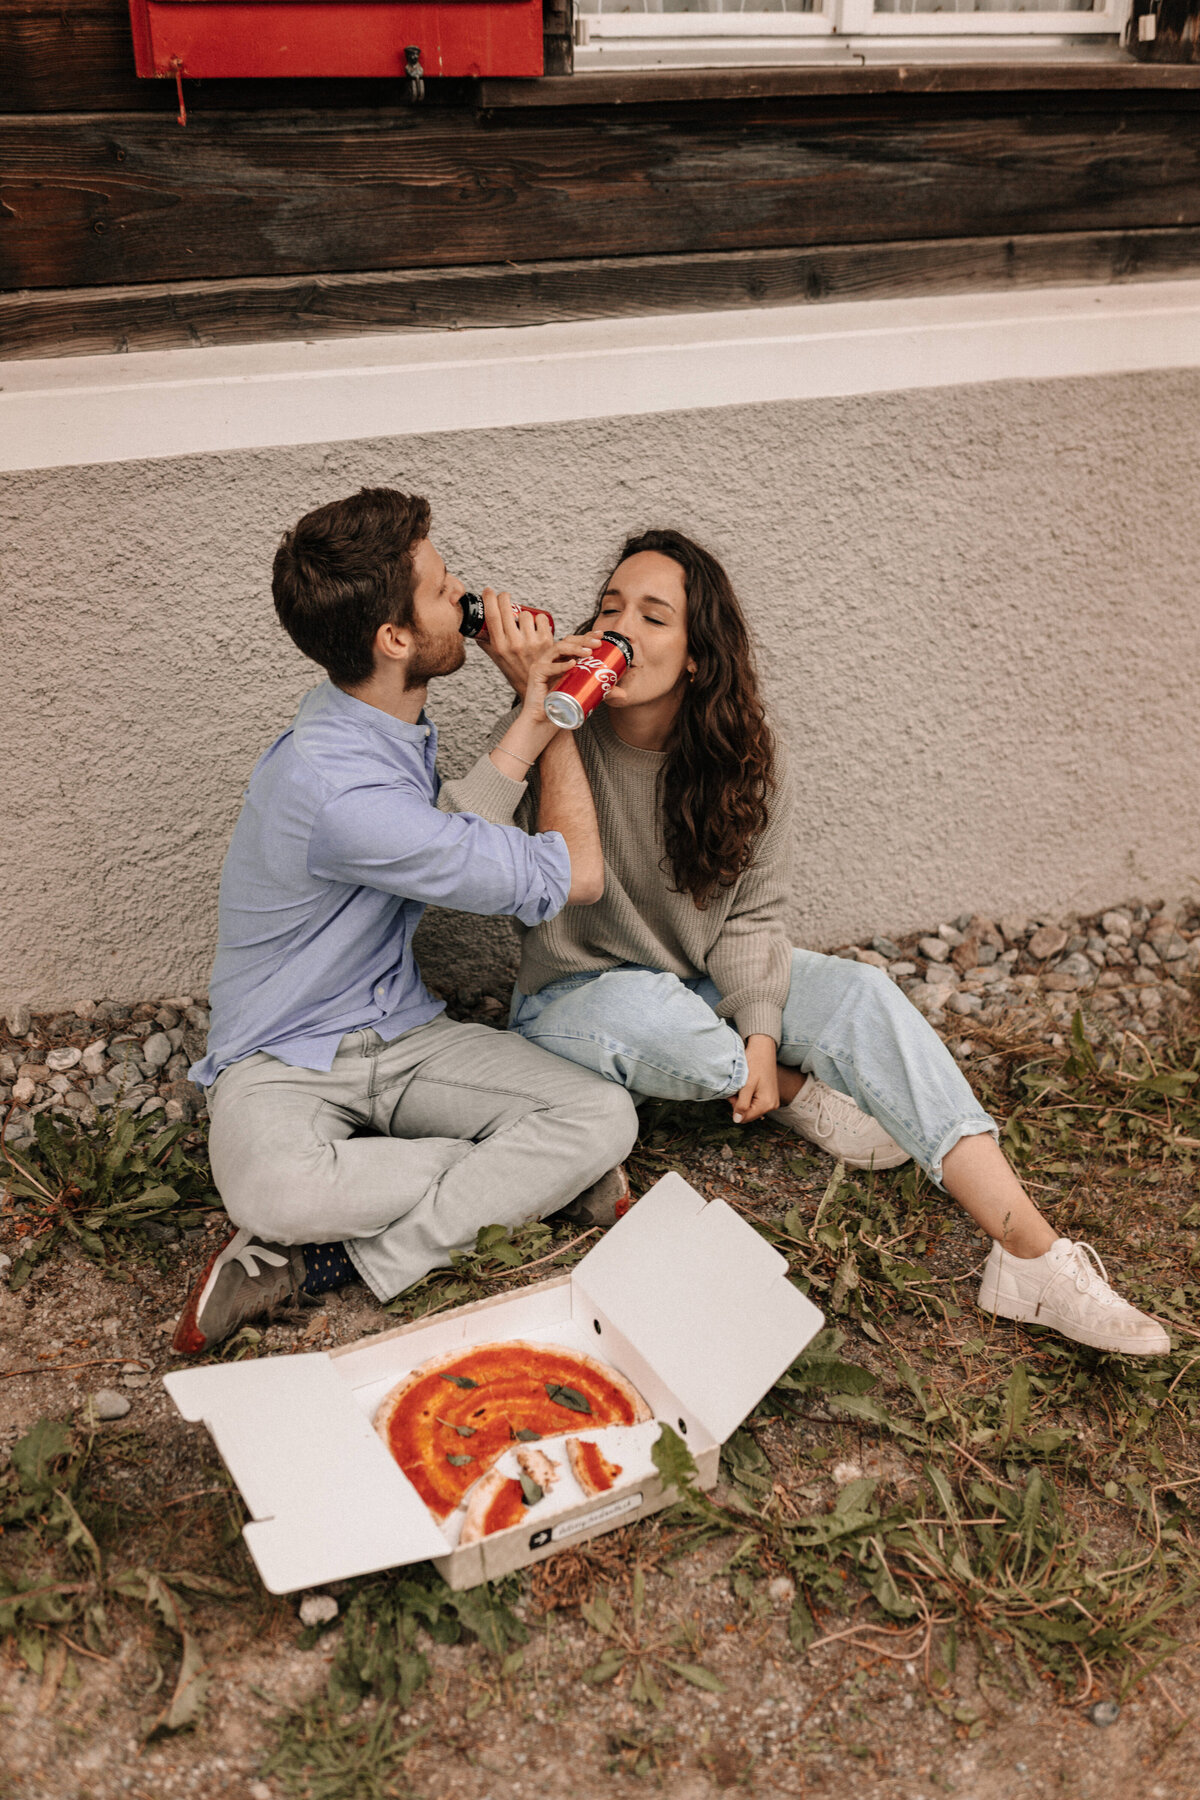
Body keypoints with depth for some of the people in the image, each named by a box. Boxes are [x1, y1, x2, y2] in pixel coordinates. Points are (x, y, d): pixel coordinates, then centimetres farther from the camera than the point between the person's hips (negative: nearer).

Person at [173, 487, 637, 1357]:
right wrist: (556, 715, -5)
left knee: (606, 1115, -15)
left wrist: (536, 708, -2)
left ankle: (350, 1258, -15)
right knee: (273, 1189, -42)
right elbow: (575, 875, -19)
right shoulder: (340, 791, -29)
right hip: (284, 1061, -8)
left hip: (403, 1036, 8)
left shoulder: (371, 720, 0)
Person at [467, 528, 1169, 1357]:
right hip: (576, 997, -3)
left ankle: (1032, 1255, -27)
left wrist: (762, 1033, -20)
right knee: (662, 1016, -39)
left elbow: (753, 913, -5)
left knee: (861, 996, -23)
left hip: (701, 981, 3)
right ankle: (801, 1095, -4)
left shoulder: (745, 765, -6)